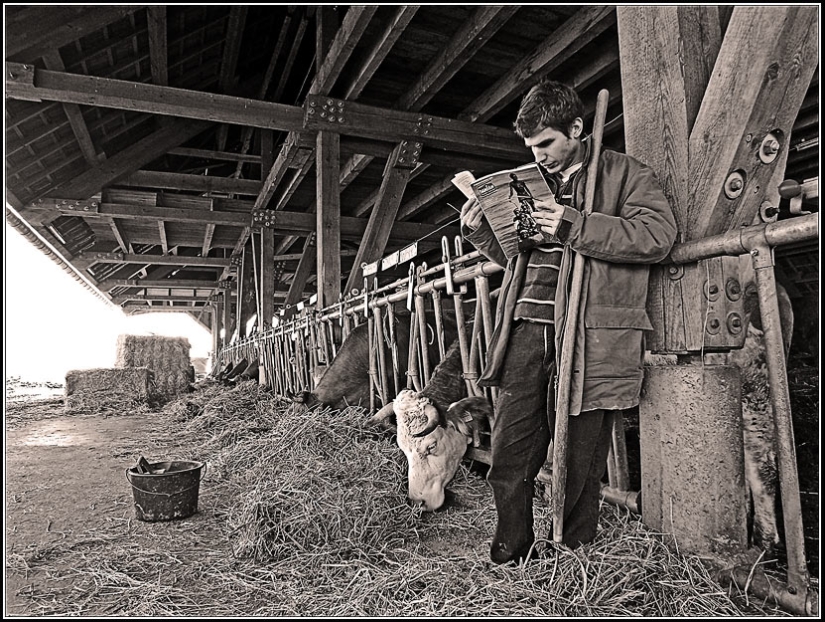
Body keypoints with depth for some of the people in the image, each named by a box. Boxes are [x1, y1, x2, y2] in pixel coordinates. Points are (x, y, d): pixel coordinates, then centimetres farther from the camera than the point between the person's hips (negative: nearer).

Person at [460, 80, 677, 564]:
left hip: (587, 337, -5)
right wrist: (481, 231, 13)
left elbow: (659, 233, -10)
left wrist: (575, 227, -17)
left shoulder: (625, 174, 6)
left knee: (578, 464, 4)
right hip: (526, 331, 6)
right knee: (509, 456, 6)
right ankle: (511, 559, 23)